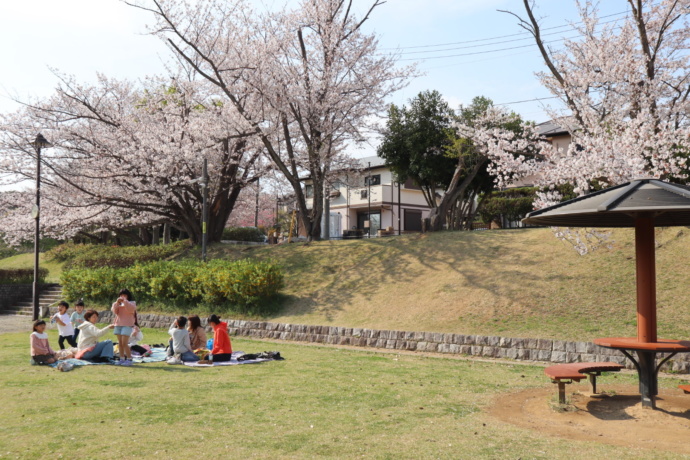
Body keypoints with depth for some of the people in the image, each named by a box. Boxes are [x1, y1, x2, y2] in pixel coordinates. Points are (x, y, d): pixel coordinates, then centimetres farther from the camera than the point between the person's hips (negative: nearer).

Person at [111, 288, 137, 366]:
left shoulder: (132, 303, 4)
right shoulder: (118, 303, 17)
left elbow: (131, 309, -16)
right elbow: (114, 311, 3)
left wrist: (125, 301, -20)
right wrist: (117, 303, -10)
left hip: (127, 325, -5)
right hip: (118, 324, 5)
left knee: (124, 343, -13)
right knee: (120, 343, 5)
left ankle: (129, 359, -10)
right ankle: (122, 359, 10)